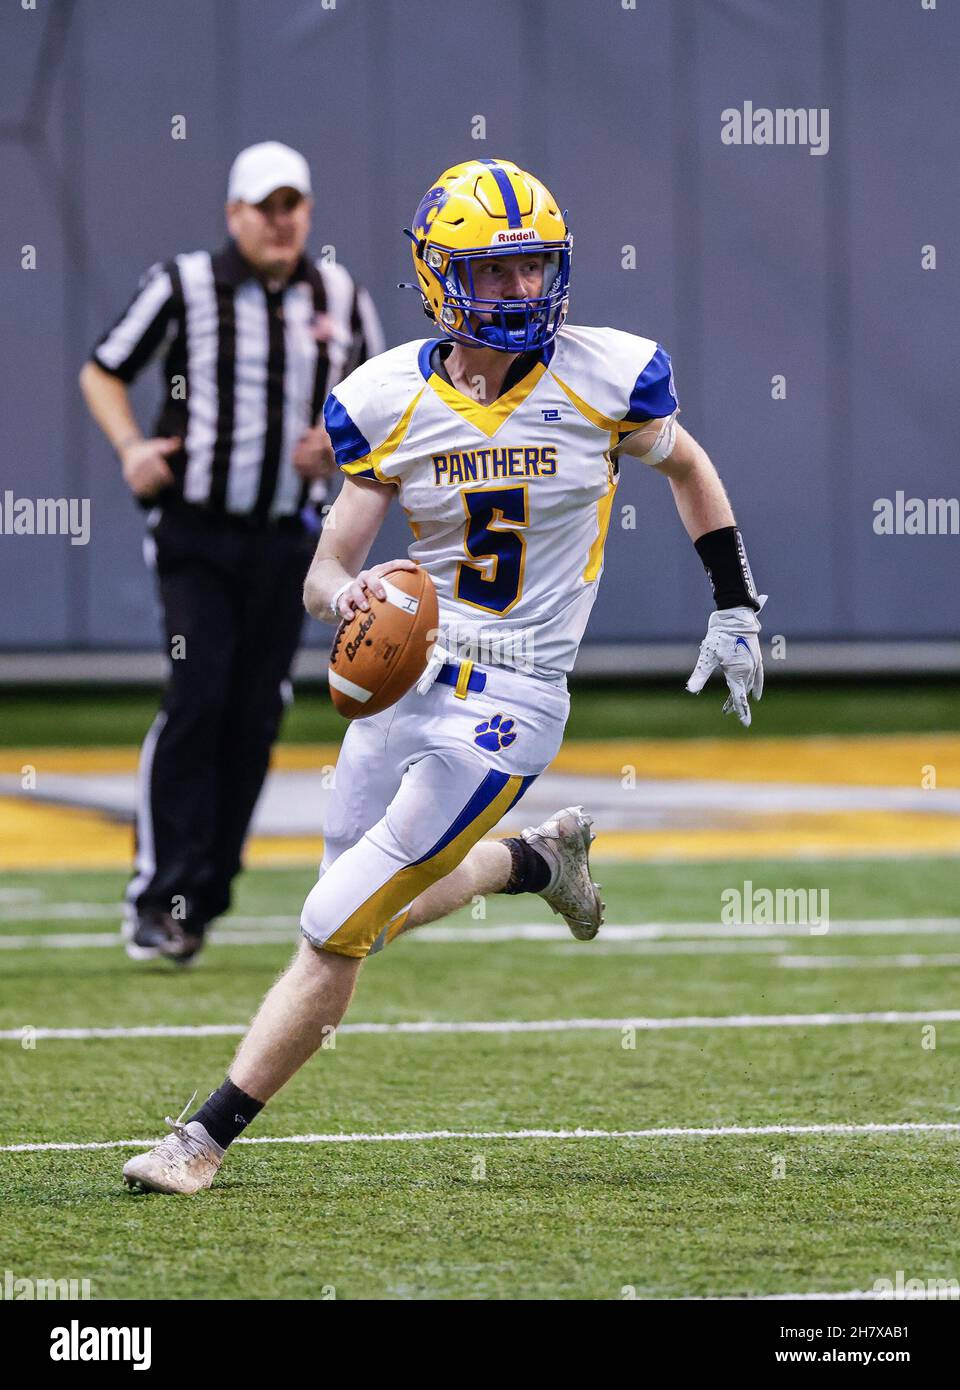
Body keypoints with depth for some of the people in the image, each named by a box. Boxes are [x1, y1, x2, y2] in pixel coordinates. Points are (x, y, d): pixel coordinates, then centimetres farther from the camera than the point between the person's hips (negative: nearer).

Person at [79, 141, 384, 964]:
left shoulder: (343, 301, 7)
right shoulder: (184, 287, -3)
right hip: (196, 530, -4)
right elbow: (103, 372, 4)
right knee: (198, 697, -15)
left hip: (288, 536, 4)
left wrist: (339, 446, -3)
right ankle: (160, 895, -13)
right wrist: (132, 448, -13)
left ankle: (199, 901, 12)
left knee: (255, 715, 3)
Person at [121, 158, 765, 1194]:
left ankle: (208, 1136, 1)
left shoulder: (604, 378, -8)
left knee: (336, 933, -8)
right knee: (390, 907, 19)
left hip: (508, 702, -4)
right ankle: (537, 856, 47)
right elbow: (324, 571, -1)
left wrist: (735, 608, 16)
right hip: (404, 673, 4)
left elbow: (687, 468, 13)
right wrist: (346, 595, -25)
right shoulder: (390, 401, -4)